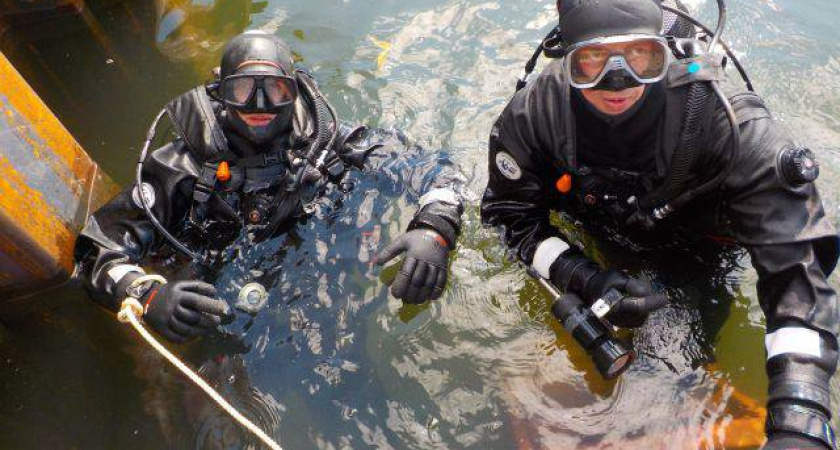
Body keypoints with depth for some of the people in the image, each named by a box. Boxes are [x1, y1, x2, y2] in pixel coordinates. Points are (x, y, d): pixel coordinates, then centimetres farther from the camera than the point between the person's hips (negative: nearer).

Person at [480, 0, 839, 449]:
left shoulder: (726, 123, -40)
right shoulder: (536, 110, -34)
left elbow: (797, 262, -42)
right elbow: (507, 210, -19)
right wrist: (585, 279, -36)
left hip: (695, 243, -1)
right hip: (591, 241, 2)